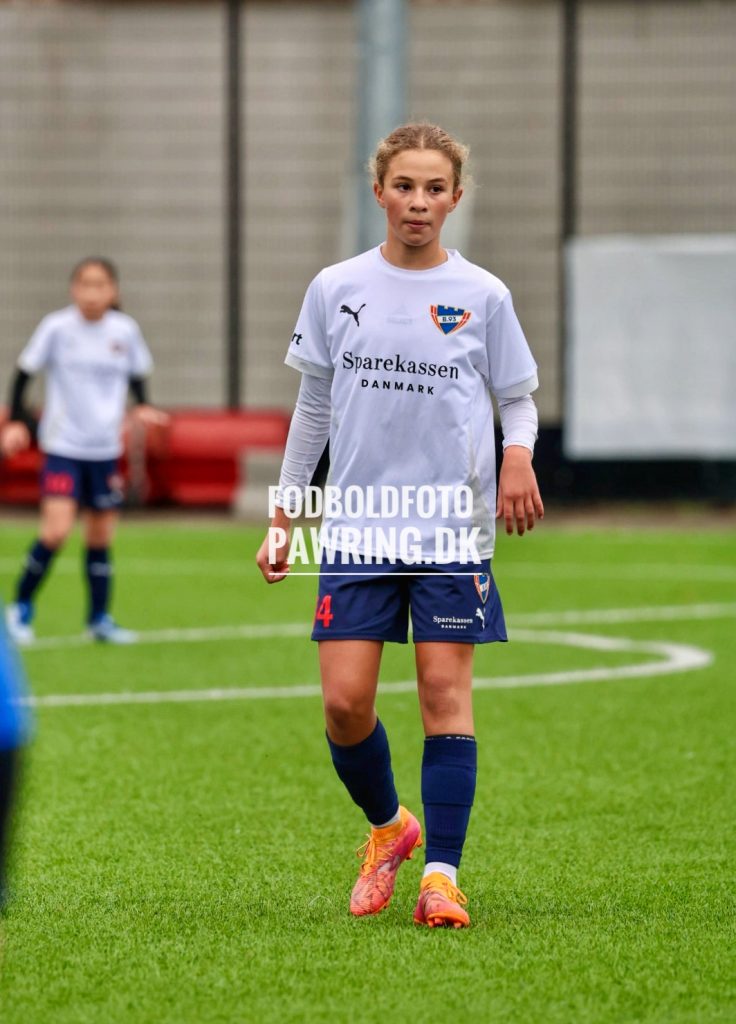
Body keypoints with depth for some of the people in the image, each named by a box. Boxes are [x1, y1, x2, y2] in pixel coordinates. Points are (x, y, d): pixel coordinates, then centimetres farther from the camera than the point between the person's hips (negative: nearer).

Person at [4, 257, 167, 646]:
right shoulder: (57, 327, -10)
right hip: (62, 446, -4)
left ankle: (99, 617, 21)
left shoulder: (125, 330, -2)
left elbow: (137, 374, 14)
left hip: (106, 449, 4)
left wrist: (142, 406, -4)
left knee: (101, 537, 9)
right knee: (56, 530, -15)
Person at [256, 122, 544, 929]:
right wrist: (282, 517, 12)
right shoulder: (335, 289, 6)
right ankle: (388, 826, 22)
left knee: (445, 690, -6)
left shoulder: (482, 296, 2)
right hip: (356, 524, 1)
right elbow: (313, 408, 13)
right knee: (344, 702, -5)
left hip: (453, 526, -1)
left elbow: (518, 399, 9)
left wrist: (518, 454, -13)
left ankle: (441, 873, -3)